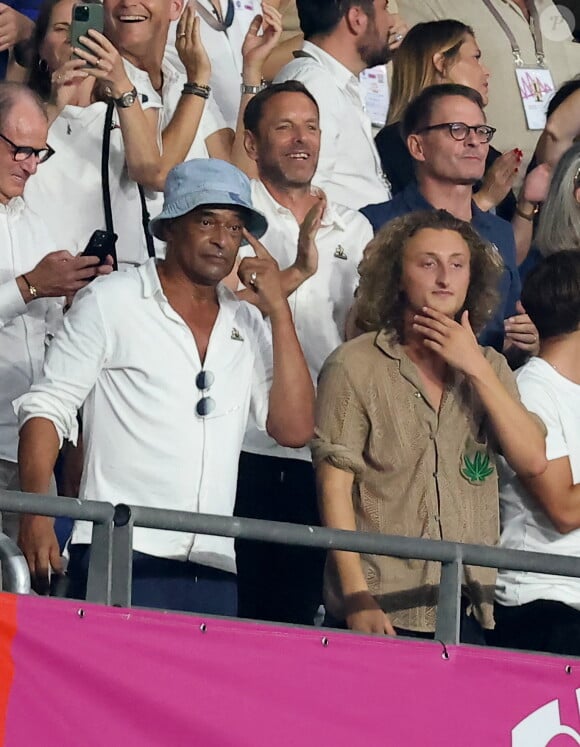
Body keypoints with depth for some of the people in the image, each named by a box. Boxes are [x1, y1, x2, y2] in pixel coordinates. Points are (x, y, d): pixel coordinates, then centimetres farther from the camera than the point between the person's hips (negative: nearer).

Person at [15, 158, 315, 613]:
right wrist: (36, 514, -12)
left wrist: (279, 311, 3)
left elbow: (294, 429, 7)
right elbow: (48, 407, 2)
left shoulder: (247, 326, 17)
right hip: (121, 557, -4)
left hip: (214, 571, 4)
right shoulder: (111, 303, 6)